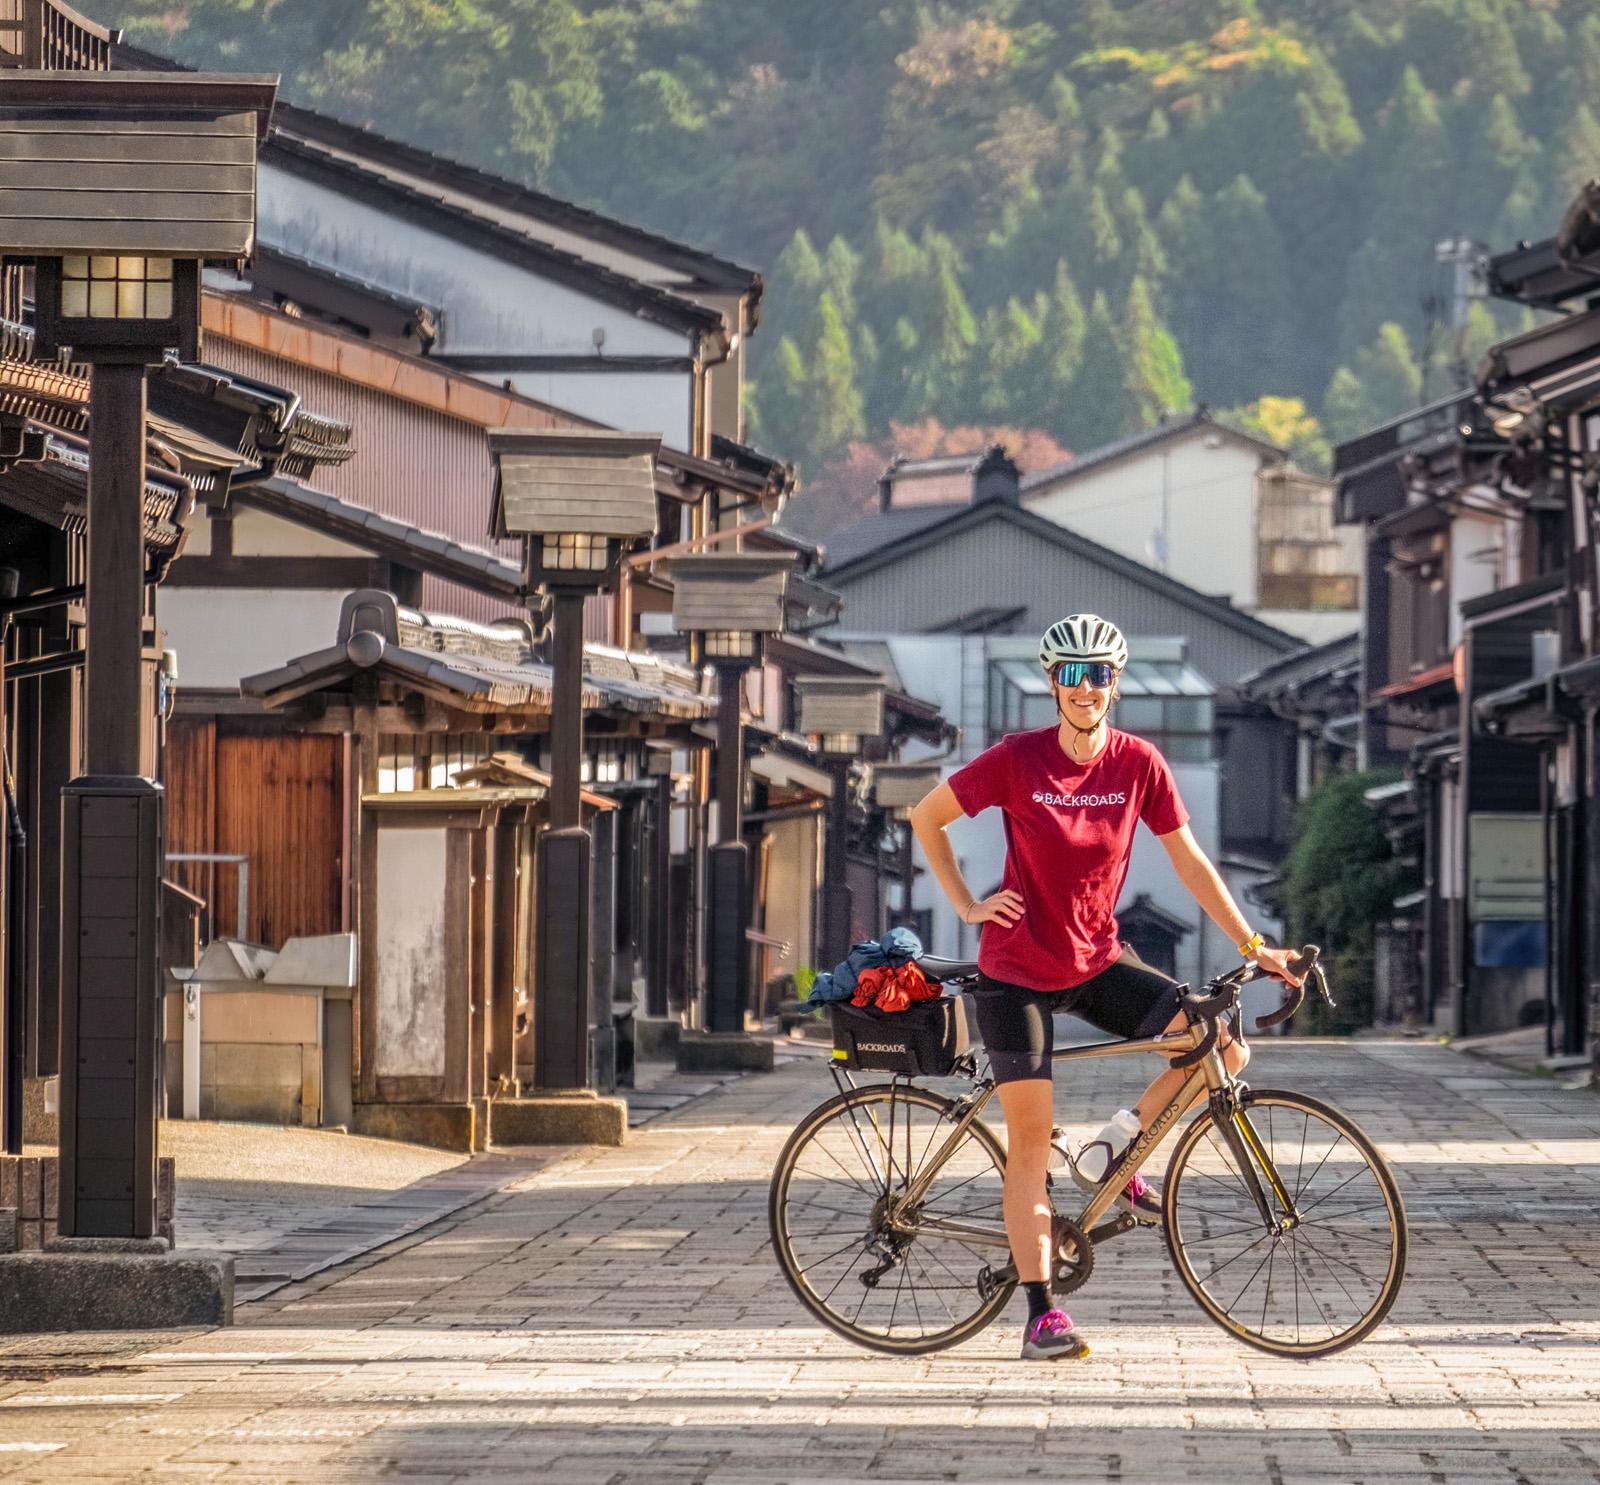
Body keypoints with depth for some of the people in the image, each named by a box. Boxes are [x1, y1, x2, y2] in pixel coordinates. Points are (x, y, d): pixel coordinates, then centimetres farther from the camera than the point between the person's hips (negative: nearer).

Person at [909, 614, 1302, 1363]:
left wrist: (1251, 945, -1)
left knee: (1224, 1046, -13)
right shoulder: (1018, 759, -12)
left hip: (1098, 963, 3)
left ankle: (1117, 1148, 6)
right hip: (1018, 972, -3)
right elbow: (926, 817, -1)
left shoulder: (1138, 764, -5)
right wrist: (967, 904, -4)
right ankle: (1040, 1314, 0)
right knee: (1031, 1141, -6)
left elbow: (1189, 862, 2)